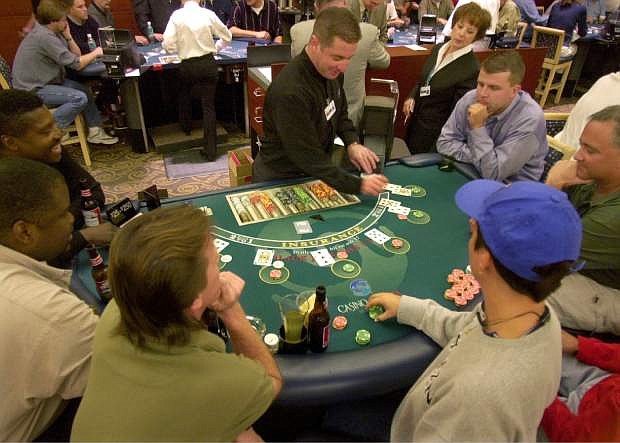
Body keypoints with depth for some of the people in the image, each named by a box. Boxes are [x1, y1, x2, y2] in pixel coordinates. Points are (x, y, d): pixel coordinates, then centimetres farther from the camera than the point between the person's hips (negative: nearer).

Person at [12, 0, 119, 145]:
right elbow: (77, 64, -22)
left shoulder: (51, 32, 6)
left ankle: (95, 130, 11)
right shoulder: (45, 37, -23)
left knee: (85, 90, 10)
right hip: (32, 89, -10)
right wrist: (95, 53, -7)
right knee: (79, 98, -22)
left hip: (46, 80, 10)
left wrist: (68, 36, -6)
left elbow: (76, 55, 9)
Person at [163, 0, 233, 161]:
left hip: (188, 66, 0)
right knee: (208, 106, 5)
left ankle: (186, 127, 49)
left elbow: (168, 45, -9)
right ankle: (210, 150, 4)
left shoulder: (177, 15, -4)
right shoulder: (208, 14, -1)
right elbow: (227, 36, 8)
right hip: (208, 64, 1)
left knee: (184, 94, 31)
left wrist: (180, 47, 13)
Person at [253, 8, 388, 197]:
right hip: (281, 180, -6)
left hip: (317, 172, 6)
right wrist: (358, 185, -29)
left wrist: (352, 143, -4)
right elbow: (308, 157, -27)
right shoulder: (290, 91, -30)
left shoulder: (330, 69, -5)